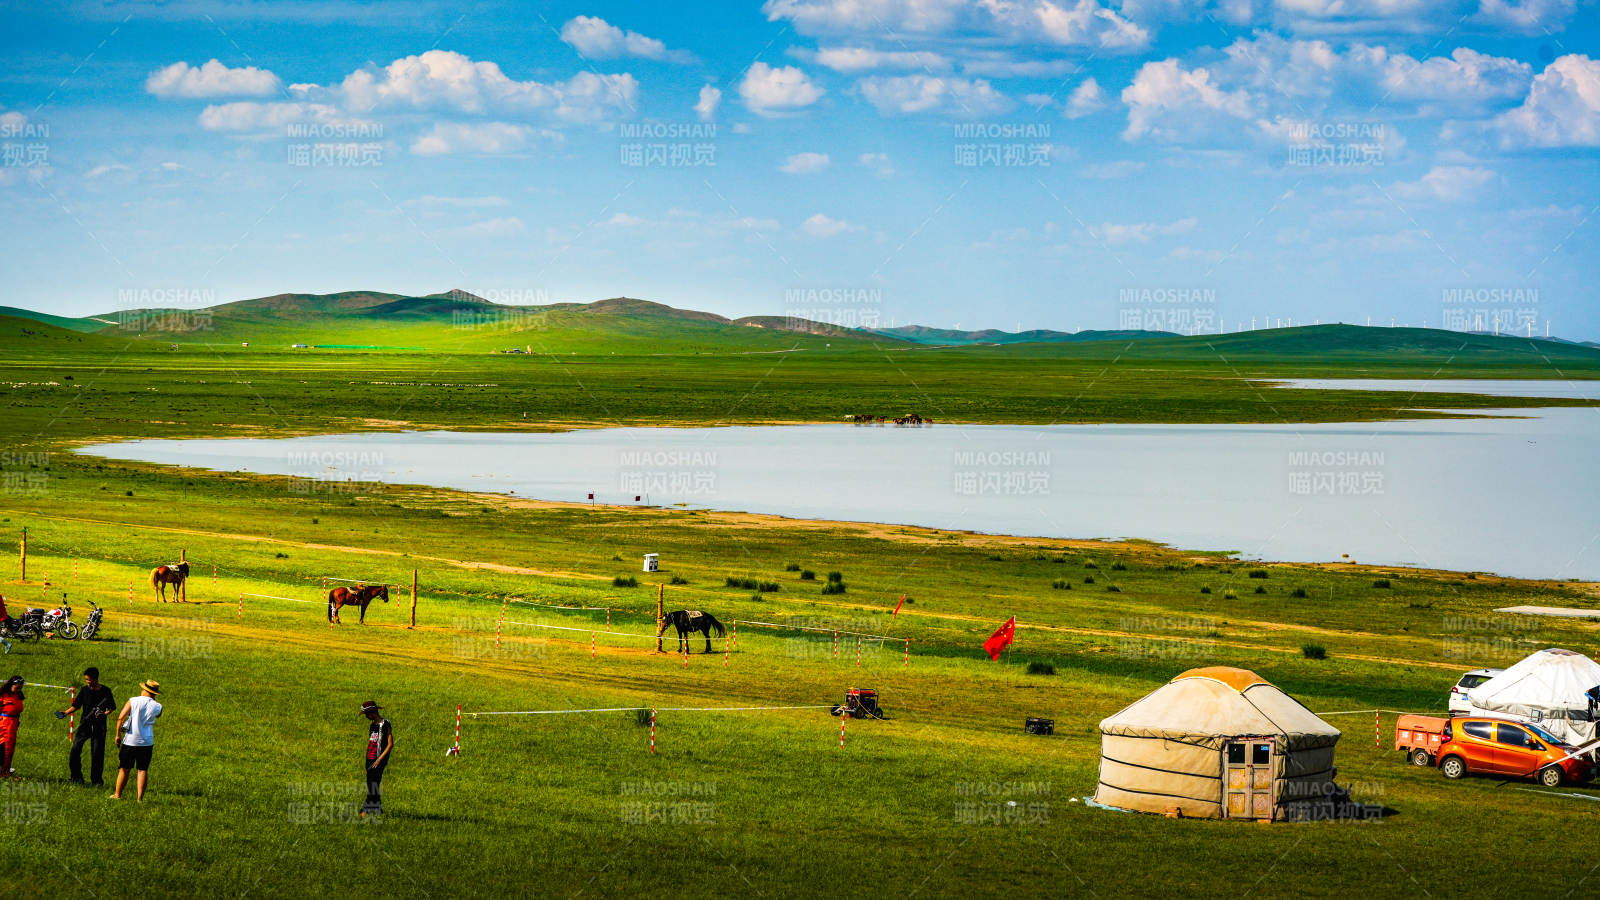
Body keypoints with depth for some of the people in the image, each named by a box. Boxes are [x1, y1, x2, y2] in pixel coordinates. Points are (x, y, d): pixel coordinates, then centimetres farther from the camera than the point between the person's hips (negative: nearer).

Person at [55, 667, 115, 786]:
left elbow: (111, 707, 3)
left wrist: (104, 714, -16)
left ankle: (97, 779, 11)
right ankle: (76, 777, 3)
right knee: (75, 748, -9)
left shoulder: (105, 691, -2)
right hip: (85, 724, 2)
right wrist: (66, 712, -2)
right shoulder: (85, 690, 4)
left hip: (99, 727, -2)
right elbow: (77, 705, 12)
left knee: (97, 753, -1)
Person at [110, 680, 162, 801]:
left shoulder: (133, 701, -7)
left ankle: (117, 795, 21)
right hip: (147, 742, 1)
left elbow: (121, 717, -13)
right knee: (143, 770, 6)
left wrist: (118, 735, -4)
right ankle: (140, 797, 1)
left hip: (130, 741, -1)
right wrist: (152, 700, 19)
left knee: (124, 769, 11)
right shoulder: (157, 707, -3)